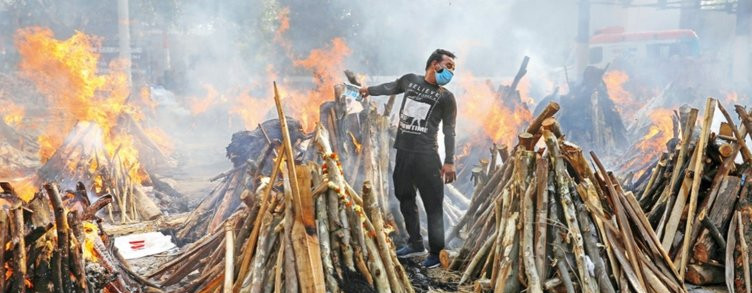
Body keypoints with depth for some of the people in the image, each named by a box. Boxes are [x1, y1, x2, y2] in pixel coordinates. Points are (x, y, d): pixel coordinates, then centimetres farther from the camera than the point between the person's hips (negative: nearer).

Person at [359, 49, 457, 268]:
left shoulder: (446, 97, 0)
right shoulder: (410, 80, 8)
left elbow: (449, 132, -1)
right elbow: (391, 87, 29)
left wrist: (449, 161, -9)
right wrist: (369, 90, 43)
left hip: (426, 155, -4)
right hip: (403, 152, 5)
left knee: (433, 206, -6)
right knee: (405, 199, 14)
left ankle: (436, 252, 4)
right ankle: (415, 244, 28)